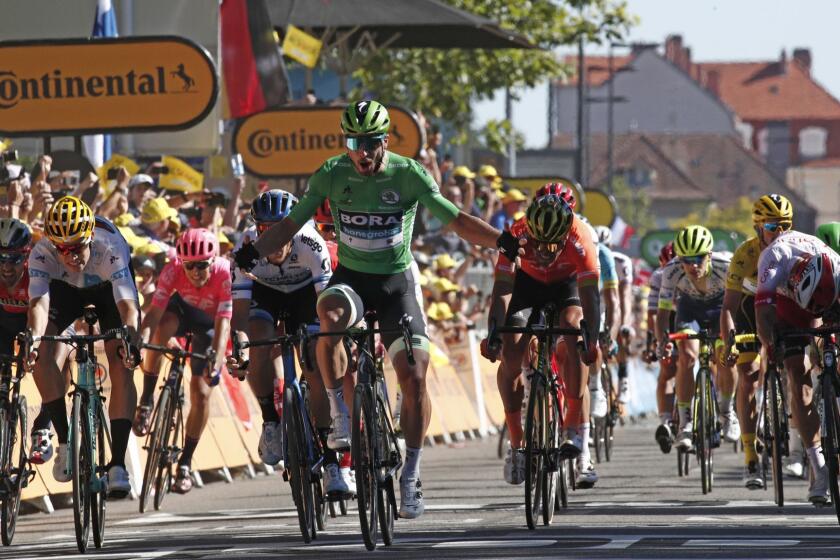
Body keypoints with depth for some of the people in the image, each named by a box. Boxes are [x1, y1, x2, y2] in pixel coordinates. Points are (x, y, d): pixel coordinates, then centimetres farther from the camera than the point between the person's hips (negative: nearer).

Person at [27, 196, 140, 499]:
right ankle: (65, 442, -12)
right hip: (65, 288, 2)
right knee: (43, 352, -23)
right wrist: (33, 337, -66)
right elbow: (39, 303, -45)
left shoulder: (110, 248, -40)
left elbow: (127, 305, -48)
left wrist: (129, 340, -67)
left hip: (108, 288, -2)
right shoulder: (41, 254, -36)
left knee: (121, 368, -19)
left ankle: (118, 463, -17)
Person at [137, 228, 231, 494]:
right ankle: (147, 401, -21)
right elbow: (154, 312, -38)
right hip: (183, 310, 1)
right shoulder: (173, 270, -31)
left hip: (208, 324, -1)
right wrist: (140, 341, -56)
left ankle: (185, 462, 3)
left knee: (201, 391, -12)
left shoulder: (225, 274, -35)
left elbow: (223, 323, -40)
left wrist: (217, 360, -54)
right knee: (161, 327, -36)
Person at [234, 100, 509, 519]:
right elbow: (291, 223, -6)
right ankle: (340, 415, -22)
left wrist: (502, 241, -27)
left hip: (397, 282, 0)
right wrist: (255, 250, -24)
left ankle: (410, 475, 2)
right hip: (351, 278, 0)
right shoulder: (331, 175, -8)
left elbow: (456, 220, -11)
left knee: (414, 375, -13)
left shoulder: (408, 175, -11)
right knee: (330, 314, -37)